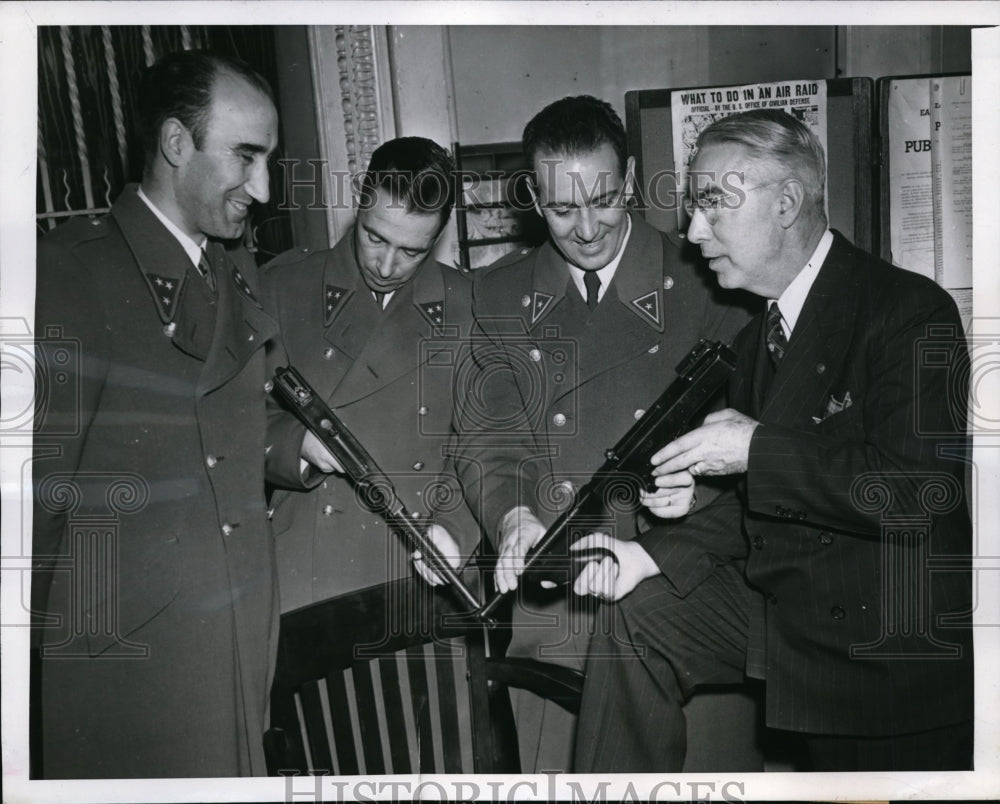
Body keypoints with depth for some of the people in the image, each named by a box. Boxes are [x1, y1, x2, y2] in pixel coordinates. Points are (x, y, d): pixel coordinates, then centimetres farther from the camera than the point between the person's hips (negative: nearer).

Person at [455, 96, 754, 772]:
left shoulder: (707, 286, 1)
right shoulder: (499, 296, 7)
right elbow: (488, 437, 4)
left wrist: (701, 480, -19)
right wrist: (511, 515, -15)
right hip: (547, 609, 2)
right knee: (551, 772, 9)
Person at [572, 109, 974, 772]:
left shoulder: (911, 310, -16)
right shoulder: (758, 337, 8)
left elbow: (922, 491, -27)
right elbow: (760, 507, 8)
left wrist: (759, 448, -22)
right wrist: (650, 556, -7)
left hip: (894, 643, -6)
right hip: (781, 595, 7)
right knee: (635, 618, -6)